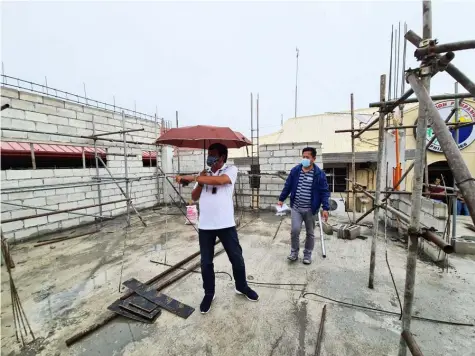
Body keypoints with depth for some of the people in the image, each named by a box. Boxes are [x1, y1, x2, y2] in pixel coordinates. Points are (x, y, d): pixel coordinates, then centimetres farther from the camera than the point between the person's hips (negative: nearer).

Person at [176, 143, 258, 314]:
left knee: (237, 258, 13)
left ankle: (242, 287, 39)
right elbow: (194, 197, 9)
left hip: (226, 224, -3)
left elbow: (219, 180, -26)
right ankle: (209, 294, 37)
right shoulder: (204, 174, 10)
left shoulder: (231, 169, -4)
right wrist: (200, 181, -8)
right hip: (205, 225, 4)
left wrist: (192, 177, -22)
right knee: (206, 262, 14)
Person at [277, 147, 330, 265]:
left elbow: (324, 192, -6)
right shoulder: (295, 170, 0)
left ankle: (307, 254, 32)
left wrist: (325, 208, -13)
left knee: (310, 233, 12)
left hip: (310, 210, -1)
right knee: (295, 230, -7)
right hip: (295, 208, 1)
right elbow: (287, 186, 7)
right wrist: (281, 199, 9)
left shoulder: (319, 174, -7)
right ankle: (294, 252, 17)